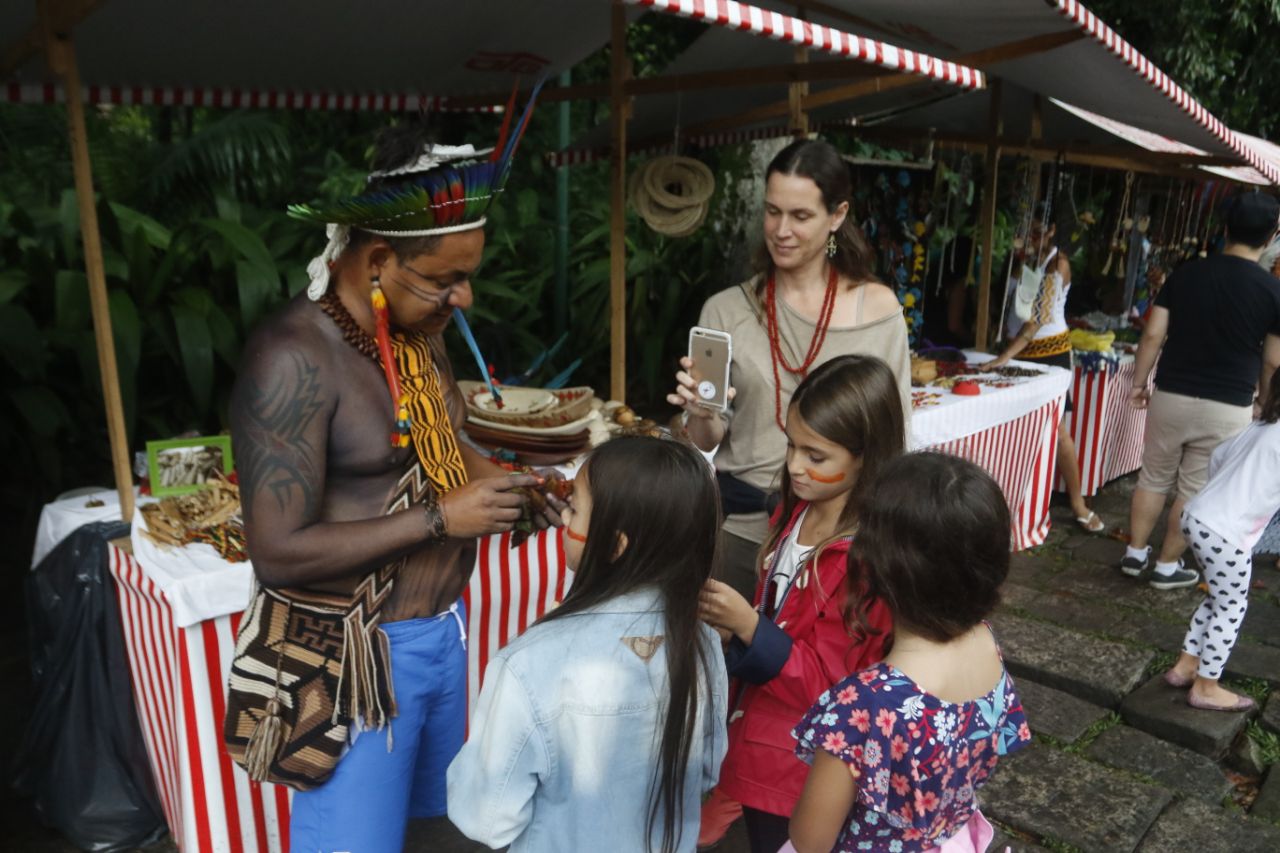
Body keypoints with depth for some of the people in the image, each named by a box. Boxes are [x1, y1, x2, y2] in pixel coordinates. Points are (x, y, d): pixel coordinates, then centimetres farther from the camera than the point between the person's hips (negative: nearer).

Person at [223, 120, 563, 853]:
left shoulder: (422, 329, 2)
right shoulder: (295, 357, -24)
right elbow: (278, 552, -25)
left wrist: (498, 480, -3)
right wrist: (440, 518, -23)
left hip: (445, 627, 8)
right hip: (355, 655, -8)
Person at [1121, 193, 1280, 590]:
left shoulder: (1185, 274, -2)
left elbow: (1153, 335, -3)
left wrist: (1139, 383, 8)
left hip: (1171, 397, 2)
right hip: (1228, 408, -2)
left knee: (1153, 479, 15)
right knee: (1195, 491, 9)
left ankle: (1135, 555, 23)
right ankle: (1166, 566, 19)